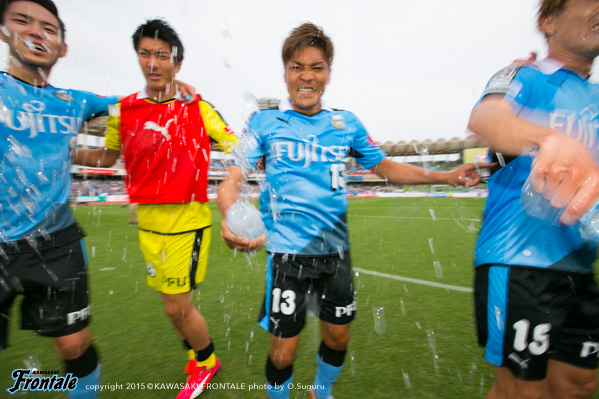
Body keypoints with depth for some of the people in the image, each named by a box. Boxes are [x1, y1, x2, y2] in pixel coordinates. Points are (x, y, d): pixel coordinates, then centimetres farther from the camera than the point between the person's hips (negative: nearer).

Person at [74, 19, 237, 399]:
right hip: (149, 224, 4)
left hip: (188, 222, -4)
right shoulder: (123, 110, 5)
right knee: (176, 305, 16)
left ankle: (206, 362, 33)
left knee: (177, 307, 1)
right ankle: (201, 355, 45)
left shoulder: (198, 108, -5)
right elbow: (107, 156, 18)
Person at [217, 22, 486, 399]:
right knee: (284, 350, 4)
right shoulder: (265, 122, -4)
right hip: (287, 251, -3)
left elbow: (385, 166, 13)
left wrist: (446, 176, 6)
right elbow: (232, 179, -10)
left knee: (338, 336, 17)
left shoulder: (346, 123, 5)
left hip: (336, 250, 4)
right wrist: (231, 219, -32)